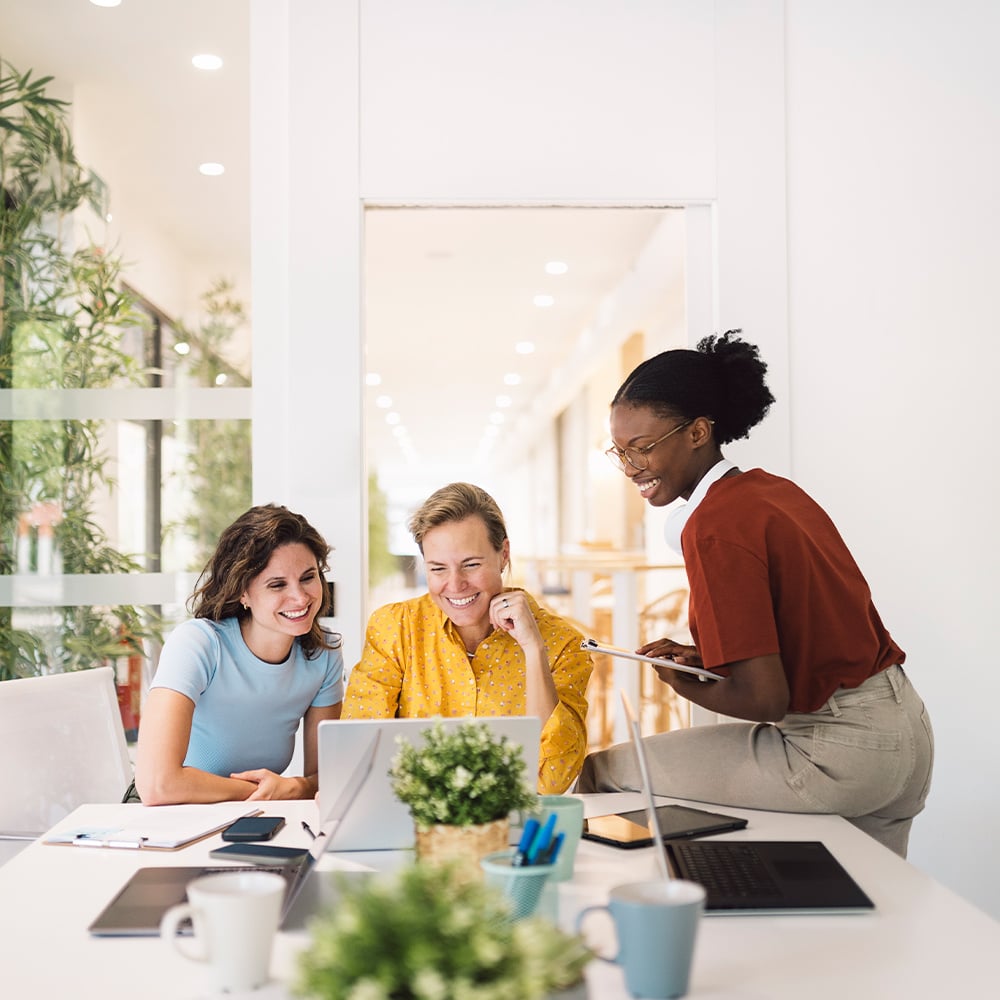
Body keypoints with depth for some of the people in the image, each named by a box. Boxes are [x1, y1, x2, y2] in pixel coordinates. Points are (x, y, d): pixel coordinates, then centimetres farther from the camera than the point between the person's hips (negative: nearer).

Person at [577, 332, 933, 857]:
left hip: (838, 754, -9)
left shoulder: (715, 526, -19)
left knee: (602, 770, -2)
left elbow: (764, 698, -23)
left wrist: (683, 685, -4)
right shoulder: (774, 489, 8)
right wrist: (702, 653, 8)